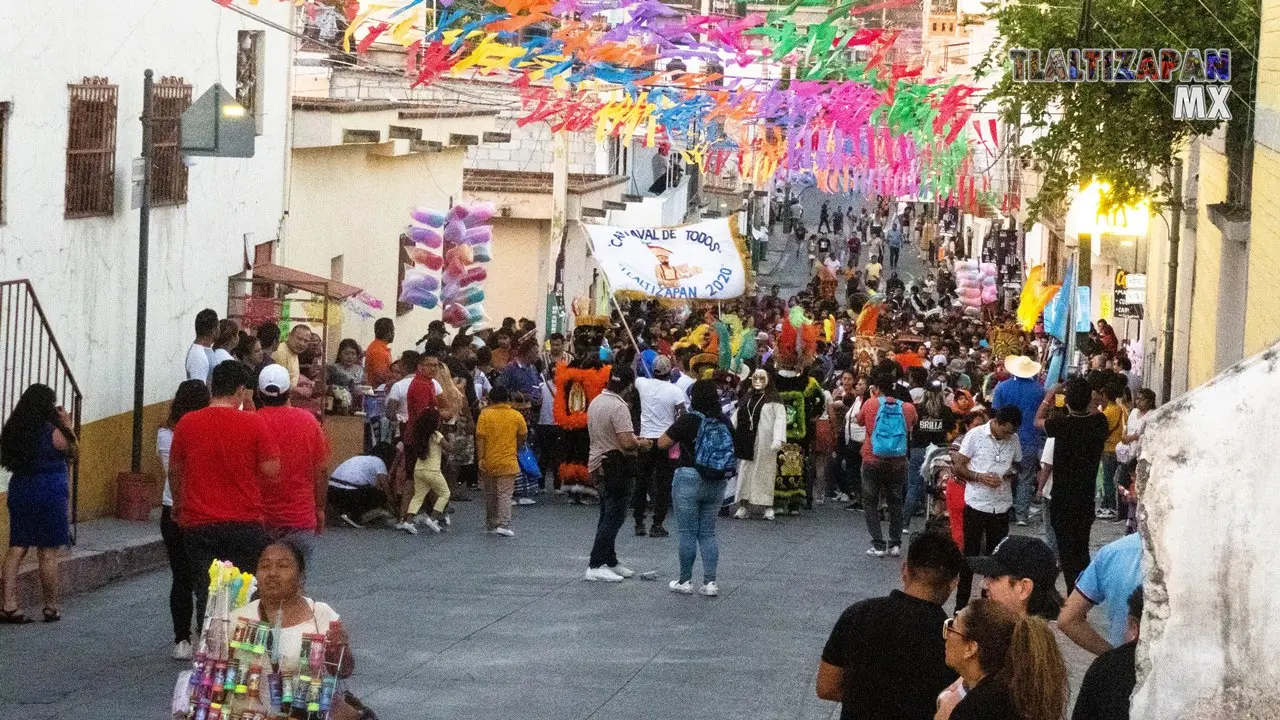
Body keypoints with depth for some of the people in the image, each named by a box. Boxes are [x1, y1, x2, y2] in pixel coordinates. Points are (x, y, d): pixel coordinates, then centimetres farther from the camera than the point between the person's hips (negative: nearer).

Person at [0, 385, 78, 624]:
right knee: (48, 552, 3)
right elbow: (74, 452, 0)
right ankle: (51, 607, 11)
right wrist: (68, 426, 9)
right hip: (49, 492, -5)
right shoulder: (53, 432, -14)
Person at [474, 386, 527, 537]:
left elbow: (480, 439, -9)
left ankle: (491, 524, 25)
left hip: (489, 462, 1)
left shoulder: (485, 415, -4)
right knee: (505, 494, -3)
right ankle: (504, 524, -17)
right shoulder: (516, 416, -1)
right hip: (508, 462, -1)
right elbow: (522, 436, 11)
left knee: (490, 494, 15)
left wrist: (480, 460, -7)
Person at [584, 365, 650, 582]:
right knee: (614, 517, -6)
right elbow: (627, 443, -27)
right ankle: (595, 566, -10)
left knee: (608, 516, 17)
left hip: (597, 464, 9)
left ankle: (610, 562, 25)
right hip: (616, 469, -9)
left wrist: (634, 442, 17)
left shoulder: (596, 402, 10)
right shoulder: (618, 407, -20)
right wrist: (642, 444, -6)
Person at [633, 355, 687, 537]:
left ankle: (639, 523, 14)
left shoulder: (643, 384, -5)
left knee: (642, 482, 12)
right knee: (663, 485, 2)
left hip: (645, 440, 2)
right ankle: (657, 525, -1)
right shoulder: (675, 391, -11)